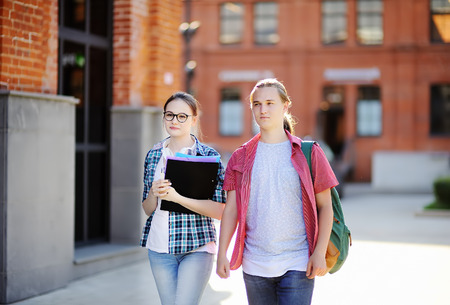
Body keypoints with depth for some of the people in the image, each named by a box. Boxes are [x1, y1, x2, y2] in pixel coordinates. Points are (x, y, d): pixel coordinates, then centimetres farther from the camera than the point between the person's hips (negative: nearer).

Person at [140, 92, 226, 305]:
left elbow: (219, 211, -11)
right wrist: (153, 193, -10)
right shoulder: (154, 155, 8)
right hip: (159, 247, 4)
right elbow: (147, 209, 13)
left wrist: (177, 198, -23)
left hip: (196, 247, -4)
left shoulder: (209, 156, -5)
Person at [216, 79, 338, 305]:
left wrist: (320, 252, -8)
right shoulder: (241, 158, 7)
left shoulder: (308, 154, 1)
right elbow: (231, 209, 6)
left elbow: (325, 206, 1)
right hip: (255, 265, 3)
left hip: (297, 264, -3)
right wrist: (221, 254, -1)